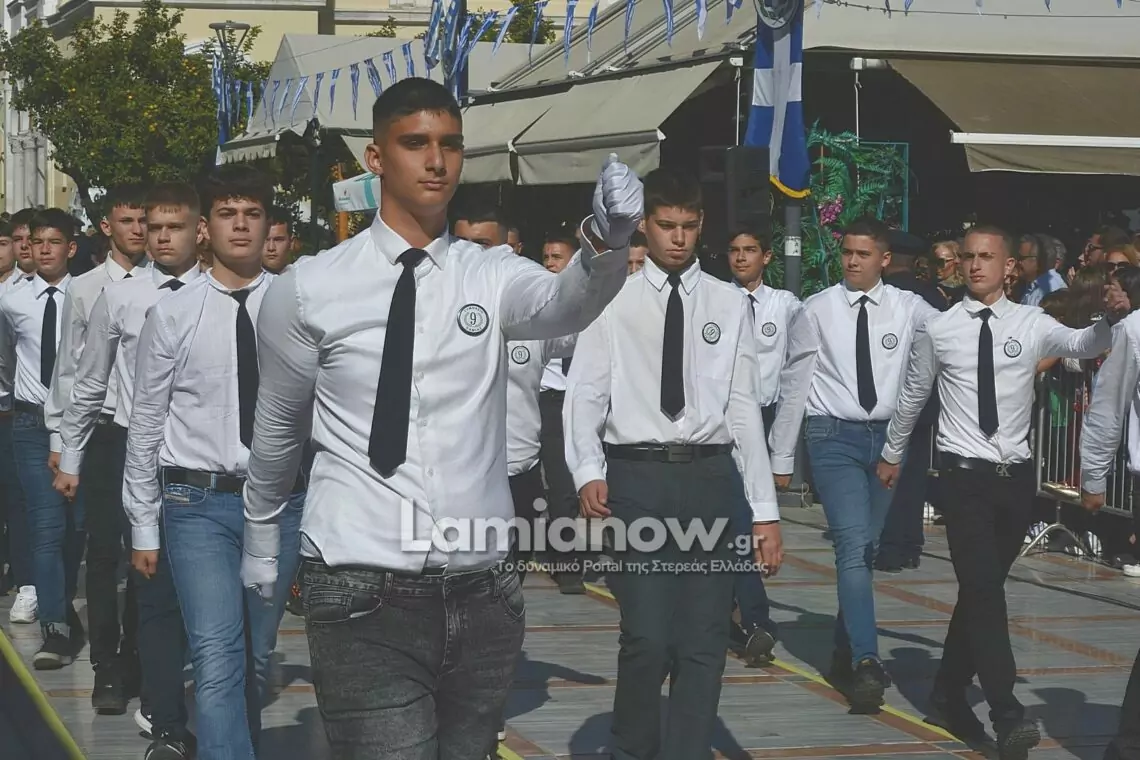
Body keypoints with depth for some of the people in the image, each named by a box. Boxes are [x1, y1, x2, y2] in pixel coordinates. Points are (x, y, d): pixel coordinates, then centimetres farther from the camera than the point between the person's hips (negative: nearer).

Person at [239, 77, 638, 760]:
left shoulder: (491, 276, 4)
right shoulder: (309, 291, 0)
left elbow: (565, 305, -20)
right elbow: (277, 427, 15)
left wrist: (609, 242, -41)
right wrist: (261, 539, 26)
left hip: (484, 596, 3)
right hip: (365, 599, -3)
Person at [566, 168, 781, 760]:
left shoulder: (728, 305, 9)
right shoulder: (613, 300, 4)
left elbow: (745, 408, 8)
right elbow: (584, 395, -3)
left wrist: (765, 509, 4)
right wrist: (588, 471, -21)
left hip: (710, 476, 2)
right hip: (637, 476, -2)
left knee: (704, 640, 4)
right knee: (647, 638, -7)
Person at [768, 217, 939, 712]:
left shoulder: (909, 309, 2)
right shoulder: (817, 311, -1)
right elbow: (794, 385, 2)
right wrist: (781, 457, 3)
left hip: (888, 437, 3)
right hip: (834, 436, -3)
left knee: (867, 549, 10)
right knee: (853, 546, -14)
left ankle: (844, 656, 25)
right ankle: (865, 662, -21)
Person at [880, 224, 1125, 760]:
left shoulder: (1032, 325, 1)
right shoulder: (938, 330, 1)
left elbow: (1084, 345, -17)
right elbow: (912, 396, 14)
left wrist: (1112, 316, -36)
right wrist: (892, 455, 24)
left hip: (1016, 475, 2)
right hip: (964, 476, -2)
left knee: (982, 590, 12)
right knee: (983, 589, -14)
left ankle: (949, 696, 27)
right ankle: (1007, 715, -20)